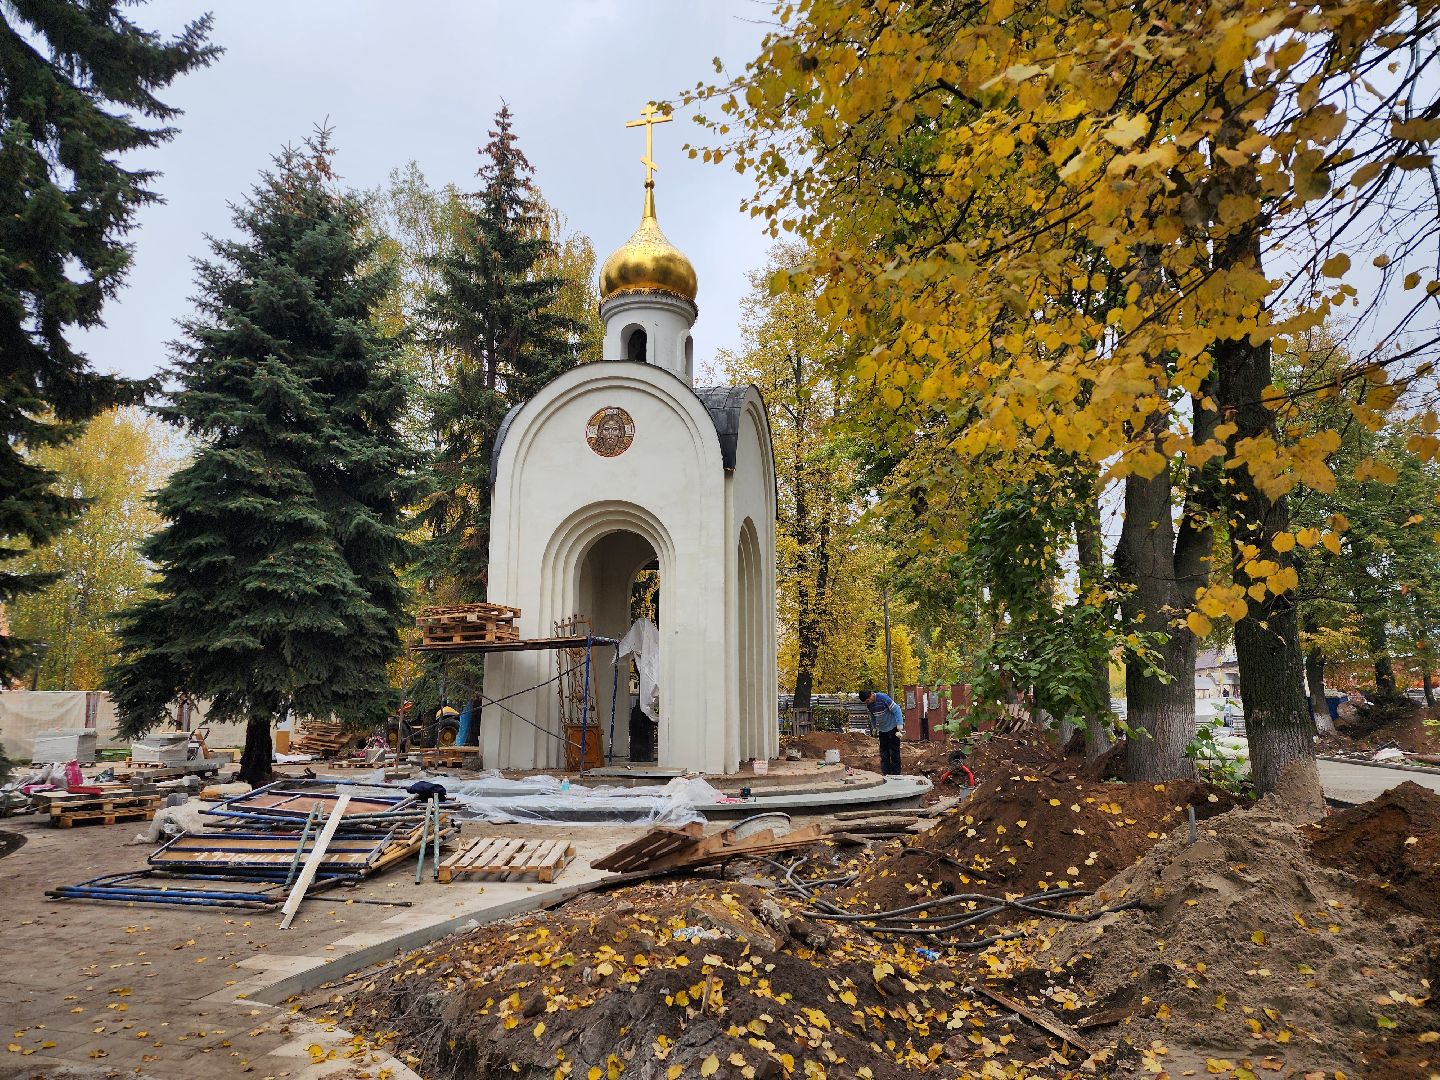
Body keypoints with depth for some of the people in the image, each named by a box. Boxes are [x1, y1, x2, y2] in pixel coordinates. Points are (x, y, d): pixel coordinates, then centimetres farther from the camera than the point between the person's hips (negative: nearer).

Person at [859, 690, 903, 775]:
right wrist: (875, 728, 22)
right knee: (883, 752, 7)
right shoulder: (869, 704, -1)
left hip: (892, 728, -7)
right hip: (882, 730, 7)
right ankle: (885, 772, 14)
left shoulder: (883, 698, -22)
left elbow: (896, 710, -20)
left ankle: (895, 774, 3)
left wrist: (899, 728, -21)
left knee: (894, 752, -3)